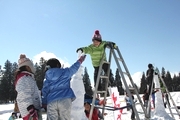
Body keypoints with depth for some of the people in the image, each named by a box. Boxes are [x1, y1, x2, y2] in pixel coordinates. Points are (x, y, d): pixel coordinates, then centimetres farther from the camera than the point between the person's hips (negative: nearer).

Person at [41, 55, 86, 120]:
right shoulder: (65, 72, 11)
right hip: (65, 99, -1)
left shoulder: (47, 76, 14)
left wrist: (44, 103, 19)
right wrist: (80, 60, 46)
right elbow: (74, 67, 28)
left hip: (51, 101, 2)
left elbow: (45, 90, 13)